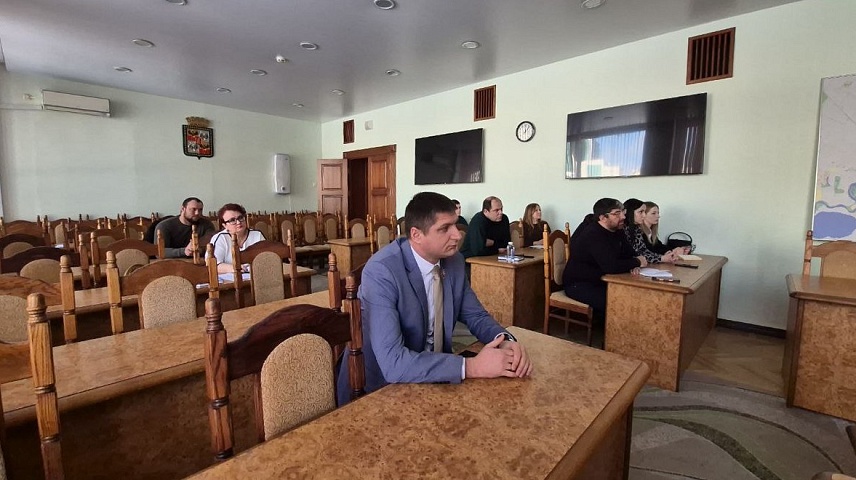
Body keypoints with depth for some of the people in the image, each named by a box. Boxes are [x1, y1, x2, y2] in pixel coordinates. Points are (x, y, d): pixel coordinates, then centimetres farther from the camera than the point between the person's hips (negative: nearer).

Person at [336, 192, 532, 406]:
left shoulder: (454, 262, -5)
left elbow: (476, 316, 6)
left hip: (433, 377, 6)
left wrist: (505, 340, -15)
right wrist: (472, 367, -30)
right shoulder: (381, 271, -25)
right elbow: (392, 362, -30)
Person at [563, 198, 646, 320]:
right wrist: (637, 262, -15)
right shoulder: (593, 235, -24)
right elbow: (610, 266, -32)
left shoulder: (617, 231, 6)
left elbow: (629, 254, 13)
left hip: (601, 281, 9)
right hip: (578, 285, -9)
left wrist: (632, 265, -12)